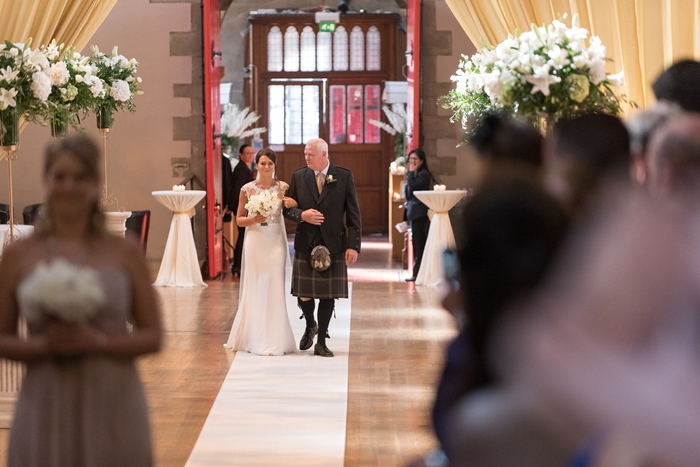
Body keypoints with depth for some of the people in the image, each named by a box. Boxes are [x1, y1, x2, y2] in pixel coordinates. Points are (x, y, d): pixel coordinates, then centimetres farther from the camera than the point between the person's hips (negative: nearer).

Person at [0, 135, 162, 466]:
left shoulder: (125, 253, 3)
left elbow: (153, 336, 3)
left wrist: (98, 341, -13)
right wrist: (41, 344, -11)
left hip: (113, 405, 0)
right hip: (46, 407, 0)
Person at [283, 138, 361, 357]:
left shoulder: (344, 176, -2)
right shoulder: (298, 176, 4)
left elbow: (353, 214, -2)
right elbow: (288, 209, 8)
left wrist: (353, 245, -8)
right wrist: (302, 215, -14)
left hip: (333, 244, -1)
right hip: (306, 243, 1)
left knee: (328, 294, 2)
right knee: (304, 294, 1)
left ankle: (321, 342, 12)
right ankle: (310, 326, 31)